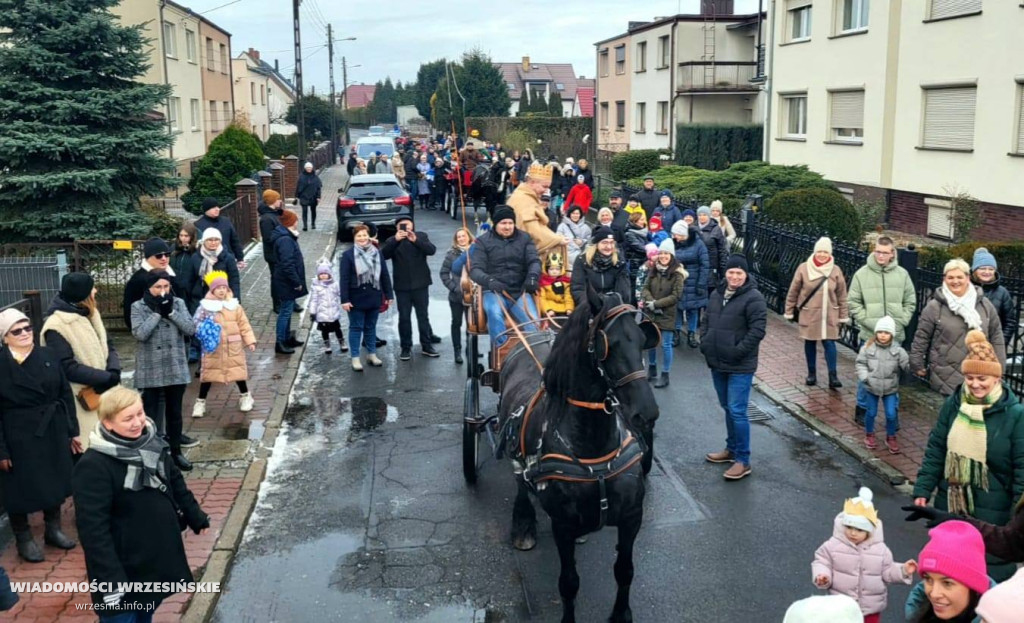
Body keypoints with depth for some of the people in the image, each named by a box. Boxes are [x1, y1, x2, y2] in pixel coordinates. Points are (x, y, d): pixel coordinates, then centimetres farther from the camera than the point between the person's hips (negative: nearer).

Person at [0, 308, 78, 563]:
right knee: (21, 487, 7)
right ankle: (24, 539, 24)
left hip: (52, 432, 5)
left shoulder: (48, 355, 2)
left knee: (55, 480, 15)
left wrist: (72, 431, 7)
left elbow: (66, 394, 7)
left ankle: (53, 528, 34)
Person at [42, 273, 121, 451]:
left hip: (105, 394, 8)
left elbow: (107, 346, 11)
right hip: (84, 401, -8)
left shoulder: (89, 315, 9)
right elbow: (67, 368, -21)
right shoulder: (56, 326, -17)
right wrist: (107, 377, -19)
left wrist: (114, 371, -10)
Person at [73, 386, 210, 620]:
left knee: (146, 615, 24)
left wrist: (195, 517, 21)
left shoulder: (152, 443, 0)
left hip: (159, 555, 7)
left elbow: (175, 482, 16)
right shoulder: (93, 466, -24)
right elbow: (93, 528, -26)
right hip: (123, 569, -7)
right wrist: (109, 578, -28)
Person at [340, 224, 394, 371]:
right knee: (356, 328, 4)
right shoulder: (348, 255, -6)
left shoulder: (377, 254, 5)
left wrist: (388, 295, 6)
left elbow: (385, 275, 8)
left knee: (371, 327, 14)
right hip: (356, 299, -3)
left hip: (374, 298, 4)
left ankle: (372, 354, 26)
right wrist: (345, 299, -14)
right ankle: (355, 358, 10)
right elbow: (344, 278, -9)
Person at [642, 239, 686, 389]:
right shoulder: (653, 270, 6)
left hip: (667, 315, -5)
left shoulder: (677, 274, -10)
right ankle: (652, 369, 34)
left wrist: (656, 304, -17)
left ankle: (665, 375, 11)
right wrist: (650, 301, -16)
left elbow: (676, 296, -13)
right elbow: (645, 288, 3)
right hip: (650, 313, 5)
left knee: (665, 344, 1)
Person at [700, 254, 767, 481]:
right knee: (727, 409, 19)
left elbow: (757, 330, -18)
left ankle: (743, 460, 0)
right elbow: (708, 323, 21)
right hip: (717, 364, 8)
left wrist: (739, 352, -20)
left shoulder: (753, 298, -12)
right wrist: (705, 343, 7)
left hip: (740, 367, -7)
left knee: (737, 412, -8)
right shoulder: (717, 295, 11)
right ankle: (732, 449, 33)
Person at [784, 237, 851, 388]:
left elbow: (842, 296, 4)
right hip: (809, 314, 0)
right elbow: (793, 292, 1)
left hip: (829, 316, 0)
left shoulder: (835, 271, -2)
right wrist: (789, 312, 4)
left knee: (829, 343, -3)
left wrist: (844, 316, 5)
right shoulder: (803, 269, -6)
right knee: (810, 343, 9)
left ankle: (833, 376, 2)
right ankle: (811, 373, 23)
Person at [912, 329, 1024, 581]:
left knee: (993, 572, 4)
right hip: (950, 504, 5)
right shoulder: (953, 405, -1)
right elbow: (935, 450, 5)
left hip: (993, 513, -4)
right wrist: (922, 489, 1)